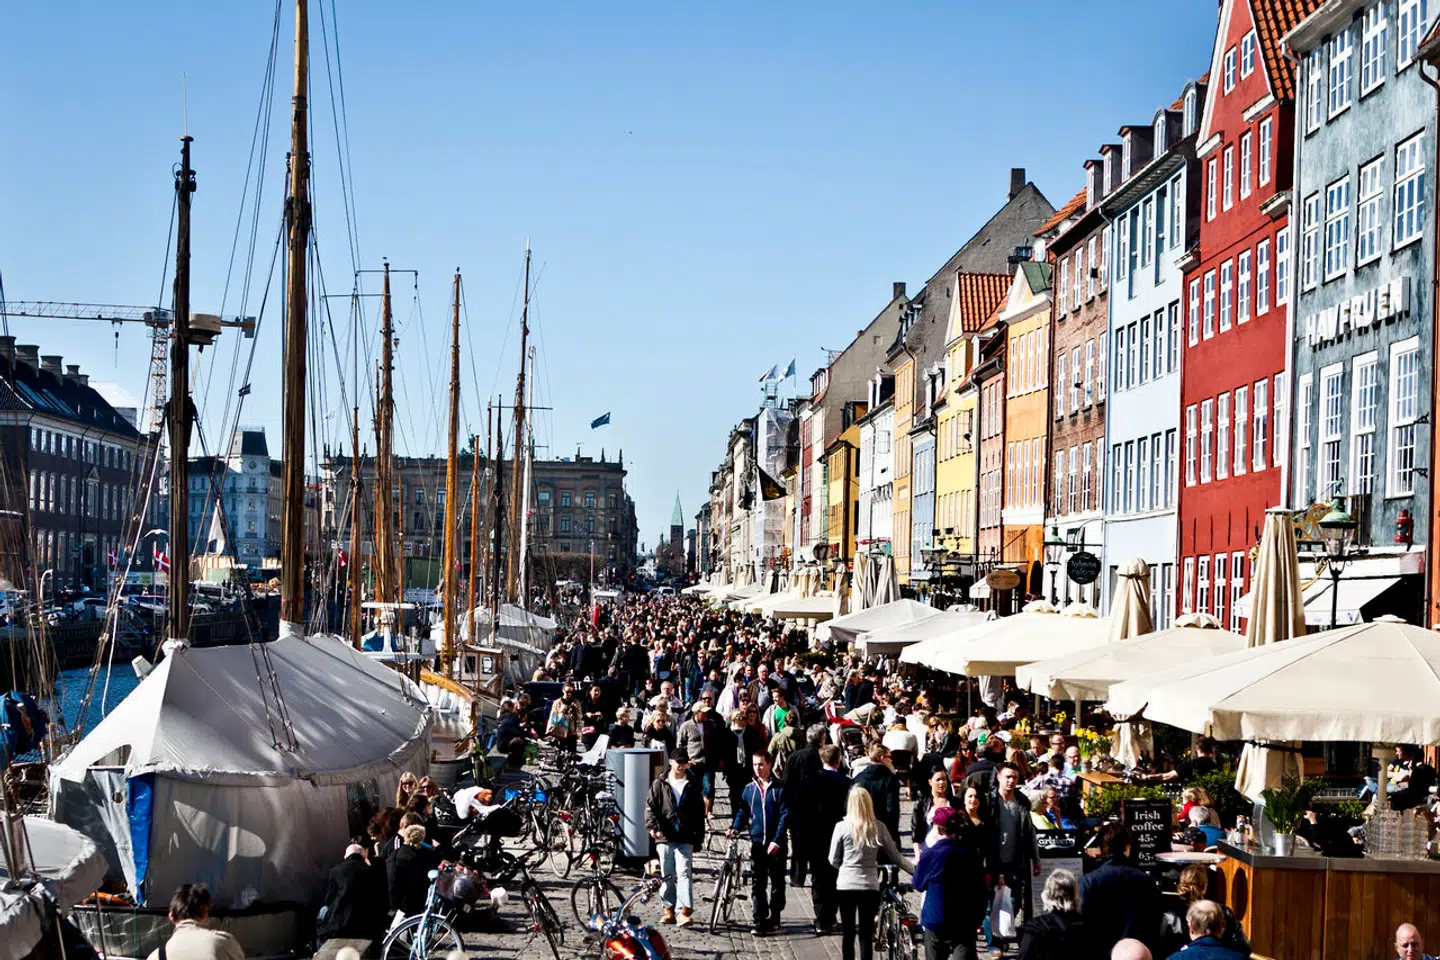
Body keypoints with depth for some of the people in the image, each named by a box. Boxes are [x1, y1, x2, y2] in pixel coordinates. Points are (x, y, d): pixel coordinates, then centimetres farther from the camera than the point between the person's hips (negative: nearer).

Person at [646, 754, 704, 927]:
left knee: (683, 873, -12)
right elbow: (650, 806, 2)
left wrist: (699, 837, 10)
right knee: (667, 875, 7)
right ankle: (669, 911, 16)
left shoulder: (693, 785, 9)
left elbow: (699, 813, 13)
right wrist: (652, 826, -16)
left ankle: (685, 912, -17)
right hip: (665, 836, 1)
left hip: (685, 838, -1)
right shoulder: (659, 784, 7)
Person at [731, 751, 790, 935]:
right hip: (757, 842, 2)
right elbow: (743, 811, 12)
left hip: (776, 844, -2)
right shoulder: (749, 789, 8)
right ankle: (760, 920, -1)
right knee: (757, 883, -3)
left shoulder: (780, 788, -3)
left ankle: (774, 917, 18)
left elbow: (784, 815, -6)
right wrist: (735, 827, -7)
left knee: (777, 881, 6)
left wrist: (777, 840, -12)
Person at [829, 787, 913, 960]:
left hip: (846, 885, 0)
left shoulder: (842, 827, -5)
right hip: (870, 887, 1)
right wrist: (917, 871, 13)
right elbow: (896, 857, 3)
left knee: (848, 934, 9)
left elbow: (833, 860, 2)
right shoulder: (879, 827, -2)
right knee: (866, 935, 6)